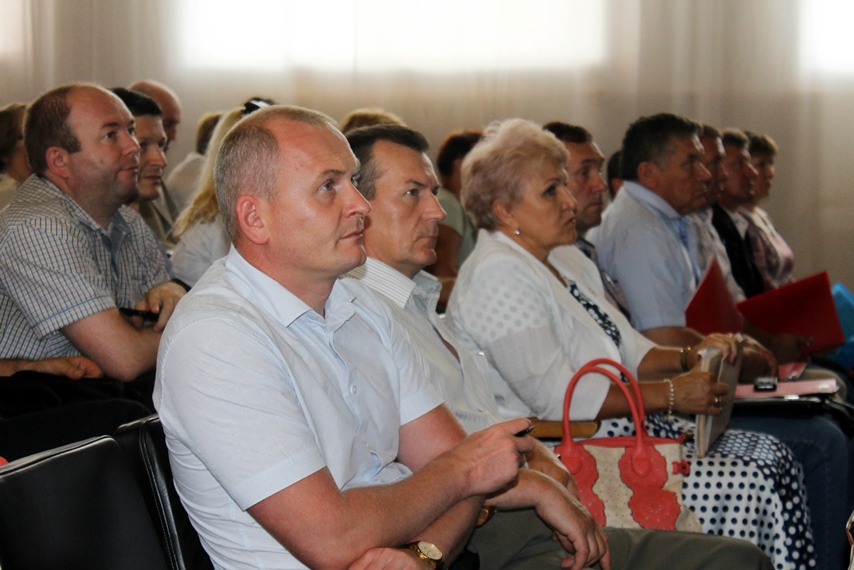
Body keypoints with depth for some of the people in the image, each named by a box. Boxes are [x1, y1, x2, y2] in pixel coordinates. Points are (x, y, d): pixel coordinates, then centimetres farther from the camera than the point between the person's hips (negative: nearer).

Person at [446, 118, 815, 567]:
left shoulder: (566, 260, 17)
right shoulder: (497, 276, -15)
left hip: (627, 428, 10)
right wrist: (671, 394, -18)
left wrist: (688, 359, -1)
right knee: (751, 487, -18)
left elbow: (626, 349, 20)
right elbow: (556, 397, -22)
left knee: (772, 456, -3)